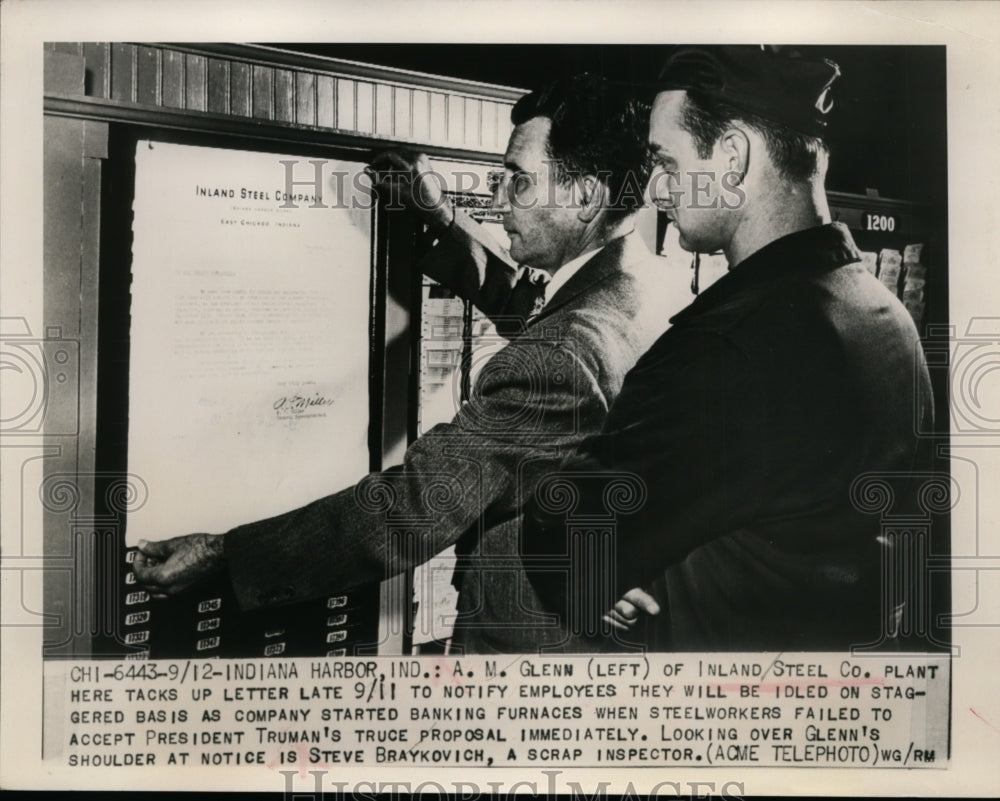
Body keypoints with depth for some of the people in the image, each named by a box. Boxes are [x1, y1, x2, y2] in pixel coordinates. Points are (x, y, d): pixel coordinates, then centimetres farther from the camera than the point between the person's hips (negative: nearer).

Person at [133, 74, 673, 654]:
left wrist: (220, 556, -24)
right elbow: (528, 305, 17)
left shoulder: (558, 359, -33)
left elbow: (412, 513, -31)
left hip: (533, 638, -9)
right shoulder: (637, 276, -4)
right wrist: (443, 217, 6)